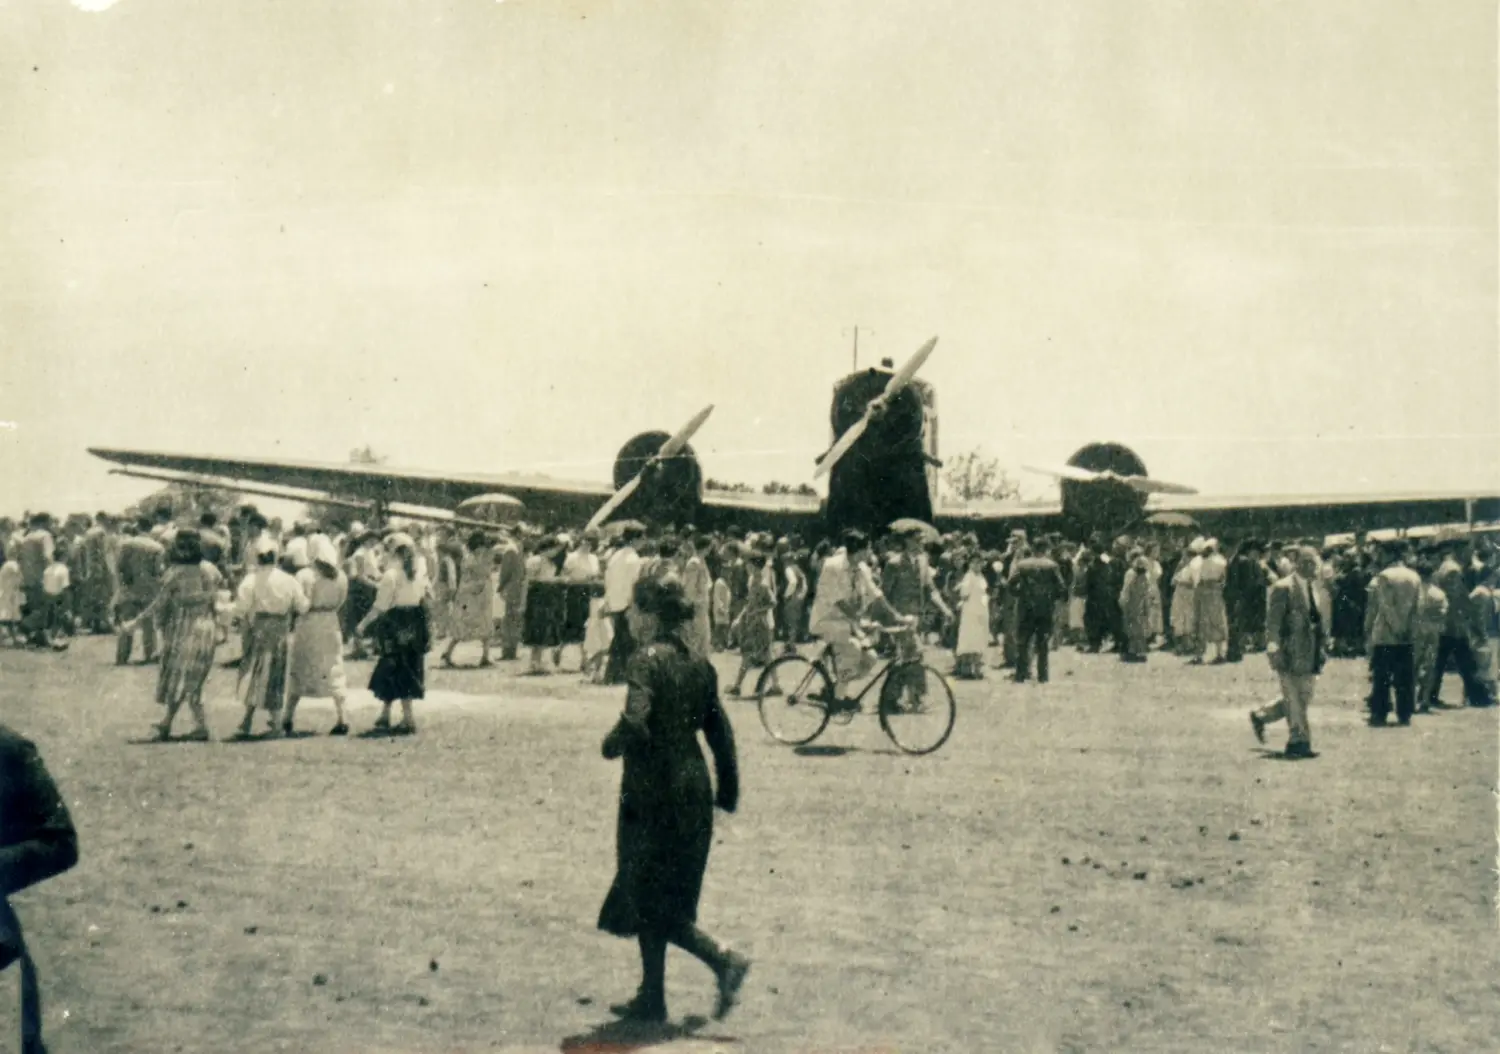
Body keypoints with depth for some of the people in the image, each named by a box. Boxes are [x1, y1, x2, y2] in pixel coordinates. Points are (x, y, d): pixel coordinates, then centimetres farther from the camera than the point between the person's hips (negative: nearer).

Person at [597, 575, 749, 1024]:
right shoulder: (699, 664, 8)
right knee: (662, 899, 16)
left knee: (649, 900, 2)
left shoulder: (647, 661, -15)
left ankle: (724, 958, -11)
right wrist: (728, 788, 17)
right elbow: (719, 729, 11)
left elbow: (635, 726, -26)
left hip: (653, 791, -8)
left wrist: (611, 744, -5)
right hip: (693, 791, 8)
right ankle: (651, 999, 20)